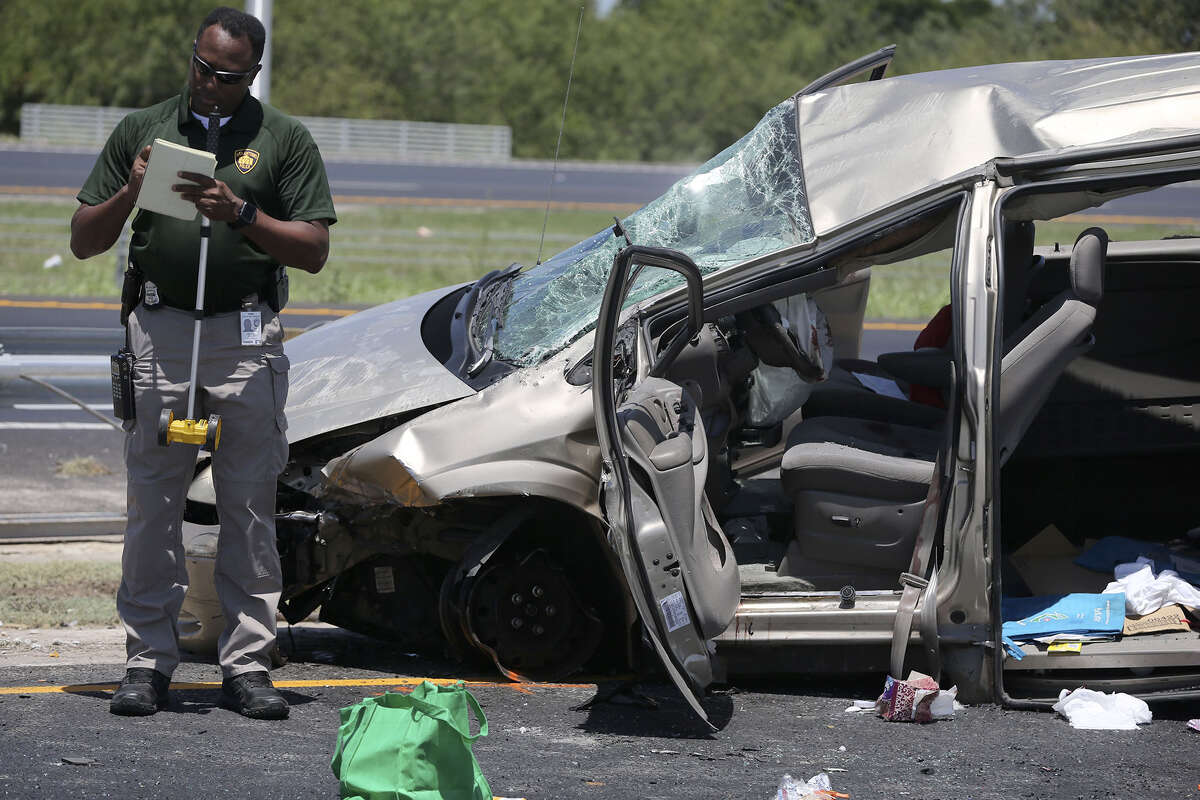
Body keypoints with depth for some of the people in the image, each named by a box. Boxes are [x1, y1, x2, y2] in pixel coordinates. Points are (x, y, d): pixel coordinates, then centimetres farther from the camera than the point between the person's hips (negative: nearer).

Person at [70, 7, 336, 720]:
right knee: (154, 503, -1)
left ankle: (248, 664, 3)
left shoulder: (285, 139, 8)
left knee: (250, 505, 0)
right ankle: (150, 661, 3)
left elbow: (314, 250, 1)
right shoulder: (144, 130, 12)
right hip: (160, 332, 1)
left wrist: (238, 212, -13)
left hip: (249, 337, -1)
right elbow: (85, 241, 10)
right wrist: (130, 192, -9)